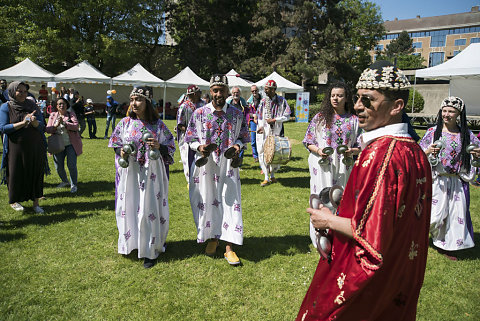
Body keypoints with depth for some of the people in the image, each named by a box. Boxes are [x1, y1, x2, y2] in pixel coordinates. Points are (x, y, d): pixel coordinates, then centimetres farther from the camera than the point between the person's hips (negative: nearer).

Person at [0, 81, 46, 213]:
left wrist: (34, 121, -19)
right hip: (16, 147, -2)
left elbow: (42, 126, 3)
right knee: (16, 174, 6)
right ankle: (14, 201, 26)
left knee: (36, 173, 4)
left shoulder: (32, 105, 7)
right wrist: (22, 123, -18)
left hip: (35, 147, 2)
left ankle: (36, 202, 15)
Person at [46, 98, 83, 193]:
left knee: (71, 165, -8)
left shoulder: (71, 114, 3)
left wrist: (64, 123, -23)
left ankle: (74, 185, 8)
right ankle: (65, 181, 32)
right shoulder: (53, 115, 9)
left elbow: (76, 126, -11)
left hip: (71, 144, -3)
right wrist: (56, 126, -18)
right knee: (58, 166, 5)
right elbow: (48, 129, 1)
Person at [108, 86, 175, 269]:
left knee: (149, 209, 1)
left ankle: (150, 250, 13)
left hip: (151, 173, -1)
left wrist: (159, 146, -15)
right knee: (129, 207, 7)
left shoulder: (158, 124, 0)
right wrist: (122, 152, -9)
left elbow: (171, 146, 4)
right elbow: (116, 145, 12)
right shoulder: (125, 123, 4)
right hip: (130, 172, 2)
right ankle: (129, 243, 28)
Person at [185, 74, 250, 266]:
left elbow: (243, 136, 13)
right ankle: (212, 238, 30)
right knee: (207, 201, 7)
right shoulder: (199, 113, 1)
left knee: (230, 203, -3)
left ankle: (229, 248, 5)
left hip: (228, 165, 0)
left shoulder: (237, 114, 3)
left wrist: (238, 145, -9)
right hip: (205, 164, 0)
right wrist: (199, 147, -15)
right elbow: (190, 138, 6)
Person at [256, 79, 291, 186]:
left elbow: (287, 116, -2)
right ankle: (266, 178, 8)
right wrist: (261, 126, -4)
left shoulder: (282, 101, -3)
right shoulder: (263, 101, 4)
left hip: (276, 132, -1)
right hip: (264, 131, 1)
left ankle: (272, 175, 25)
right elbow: (260, 116, 10)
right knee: (263, 153, -2)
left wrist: (274, 119, -11)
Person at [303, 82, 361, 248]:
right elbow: (308, 142, 5)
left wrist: (352, 151, -13)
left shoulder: (354, 120, 5)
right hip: (322, 167, -1)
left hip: (344, 168, 1)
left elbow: (360, 145, 8)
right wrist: (318, 150, -14)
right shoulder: (320, 117, 3)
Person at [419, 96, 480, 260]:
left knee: (456, 213, 8)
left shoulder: (466, 134, 3)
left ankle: (446, 246, 25)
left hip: (457, 181, 3)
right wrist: (429, 152, -22)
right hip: (437, 180, -3)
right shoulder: (433, 132, -3)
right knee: (435, 213, -4)